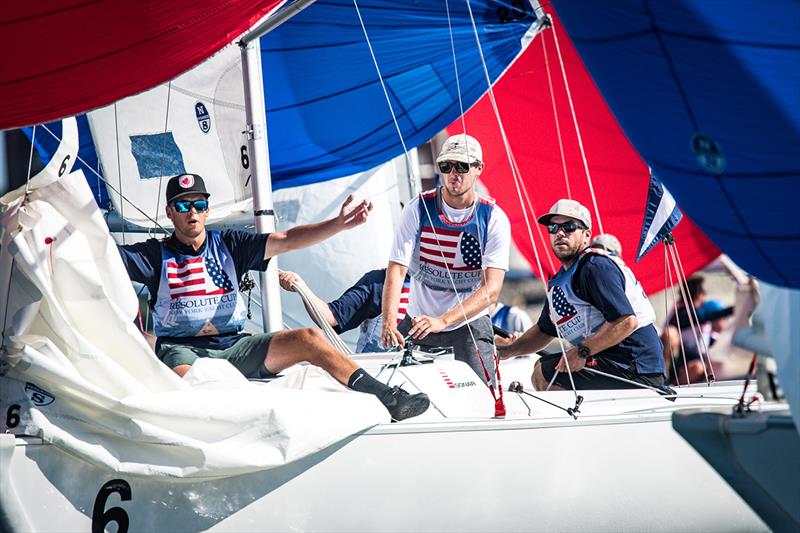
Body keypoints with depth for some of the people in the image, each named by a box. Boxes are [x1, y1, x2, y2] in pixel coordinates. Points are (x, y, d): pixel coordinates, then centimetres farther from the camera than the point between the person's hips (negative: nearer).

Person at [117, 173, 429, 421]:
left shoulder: (228, 245, 11)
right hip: (182, 349, -2)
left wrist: (339, 225, -6)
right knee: (185, 378, -39)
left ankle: (389, 399, -18)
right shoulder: (156, 255, 4)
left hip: (234, 346, 2)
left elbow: (286, 241, 4)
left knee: (309, 339, -15)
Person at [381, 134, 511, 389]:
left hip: (471, 321, -1)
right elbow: (397, 269, -17)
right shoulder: (418, 208, -9)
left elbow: (491, 290, -19)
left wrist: (442, 321, -33)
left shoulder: (495, 219, -11)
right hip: (419, 320, 1)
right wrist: (389, 322, -34)